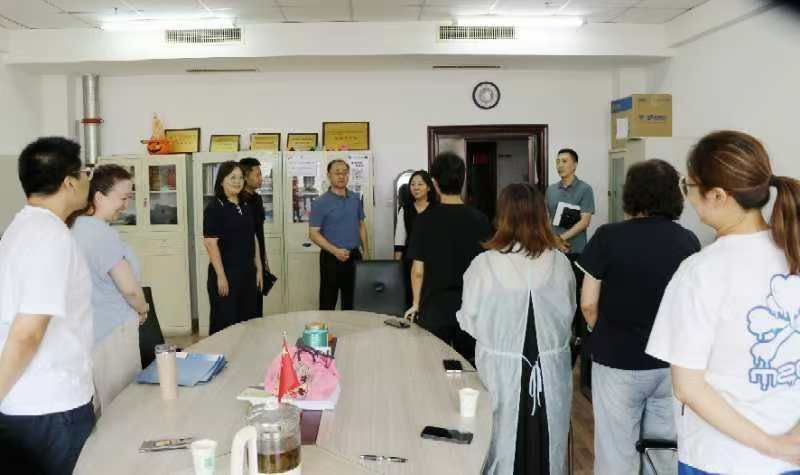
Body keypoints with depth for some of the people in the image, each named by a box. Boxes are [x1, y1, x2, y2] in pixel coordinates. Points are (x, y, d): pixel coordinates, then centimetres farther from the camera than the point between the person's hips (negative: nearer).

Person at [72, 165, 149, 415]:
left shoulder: (78, 226, 7)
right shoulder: (102, 232, -21)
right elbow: (130, 288, -21)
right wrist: (142, 310, -1)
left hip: (94, 329, 9)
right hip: (112, 332, -9)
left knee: (102, 409, 18)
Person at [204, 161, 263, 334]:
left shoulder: (246, 206, 12)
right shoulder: (214, 208, -9)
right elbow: (211, 243, -15)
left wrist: (258, 269, 12)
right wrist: (221, 276, -18)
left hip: (248, 273, 7)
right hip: (226, 273, -7)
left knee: (248, 321, 11)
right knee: (225, 323, 1)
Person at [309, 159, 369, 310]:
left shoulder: (356, 199, 7)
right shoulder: (320, 203, -8)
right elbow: (313, 233, -11)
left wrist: (365, 251, 8)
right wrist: (335, 251, -22)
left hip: (354, 256, 5)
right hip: (332, 258, -5)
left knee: (351, 302, 14)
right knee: (328, 303, 2)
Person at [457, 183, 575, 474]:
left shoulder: (484, 264, -15)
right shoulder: (560, 262, -9)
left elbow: (469, 321, -5)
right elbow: (568, 315, 5)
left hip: (503, 367, -2)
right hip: (551, 367, 2)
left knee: (503, 444, 14)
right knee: (547, 443, 17)